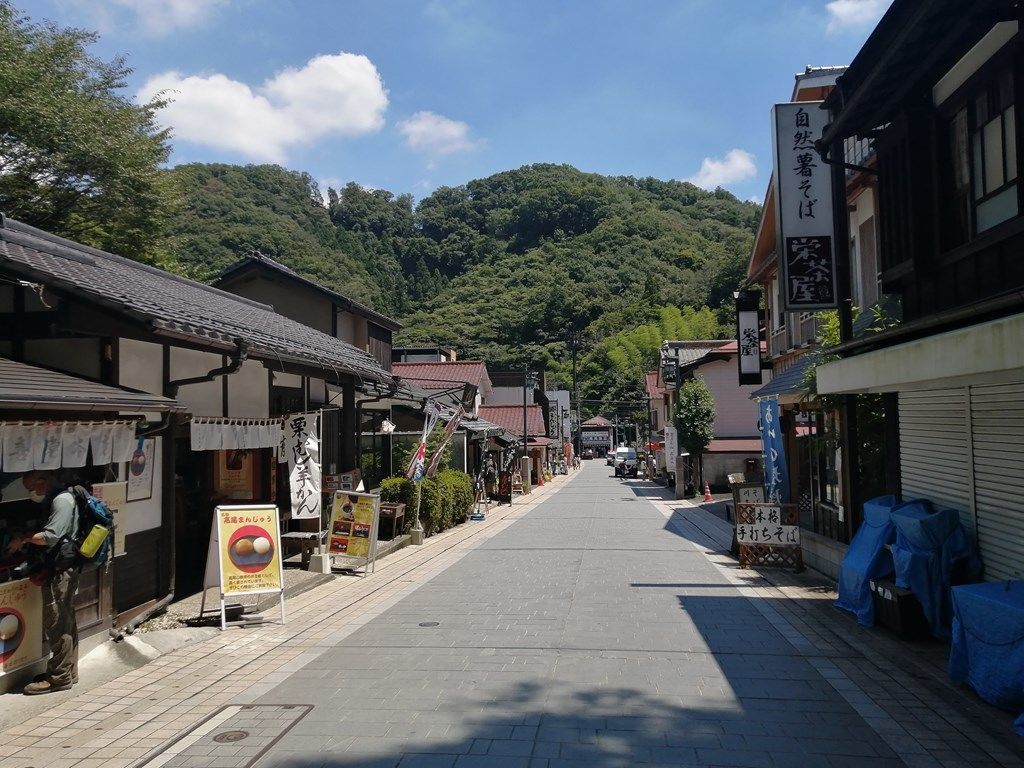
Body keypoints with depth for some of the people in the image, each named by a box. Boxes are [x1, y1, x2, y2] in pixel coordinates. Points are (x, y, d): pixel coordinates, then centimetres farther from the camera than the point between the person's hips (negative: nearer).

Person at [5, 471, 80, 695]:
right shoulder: (56, 499, 16)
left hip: (60, 572, -10)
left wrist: (23, 540, -9)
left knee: (56, 623, -5)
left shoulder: (62, 500, -15)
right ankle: (68, 672, 23)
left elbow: (50, 536, -21)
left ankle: (59, 677, 2)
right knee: (65, 622, 14)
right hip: (61, 569, 10)